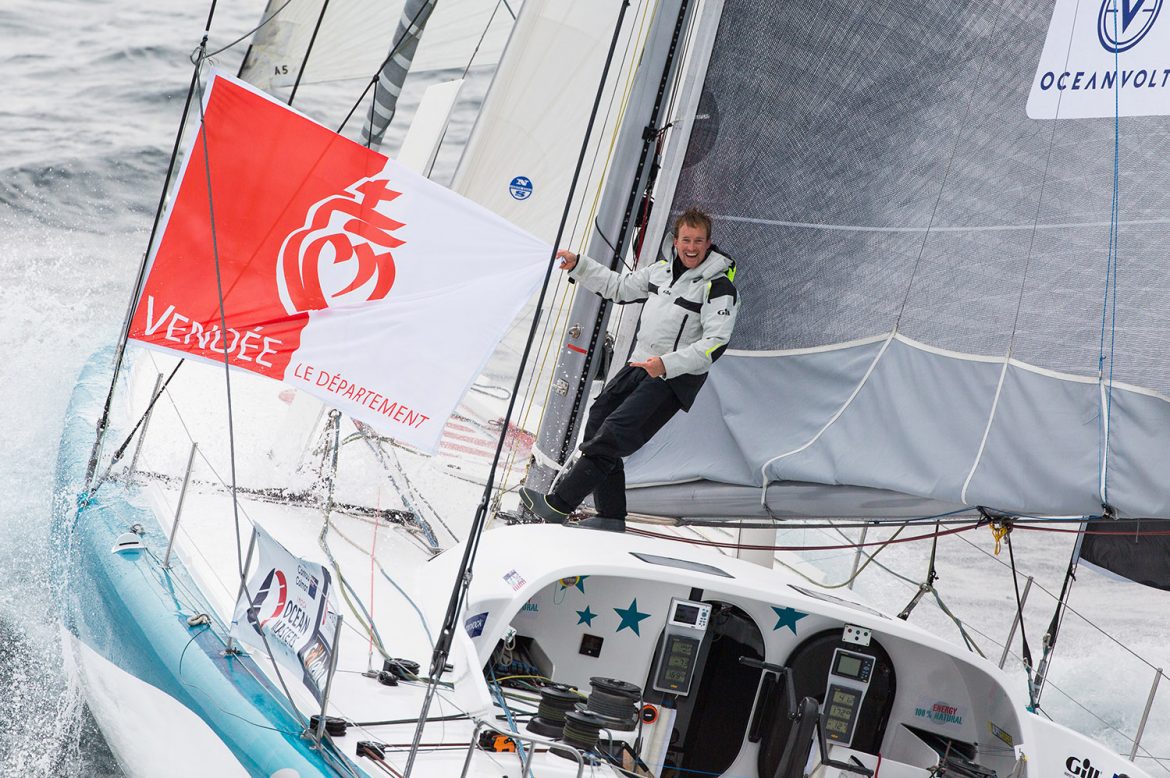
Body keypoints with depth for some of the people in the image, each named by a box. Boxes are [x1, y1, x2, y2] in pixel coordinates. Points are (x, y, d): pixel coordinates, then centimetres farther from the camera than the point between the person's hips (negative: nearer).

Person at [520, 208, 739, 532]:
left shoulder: (718, 286, -12)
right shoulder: (662, 269, 10)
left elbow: (715, 343, -21)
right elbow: (618, 287, 24)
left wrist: (667, 364, -30)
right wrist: (578, 265, 15)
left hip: (676, 379, -8)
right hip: (640, 366, 8)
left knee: (612, 435, -19)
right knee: (598, 423, 4)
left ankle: (557, 505, -21)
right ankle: (611, 517, 11)